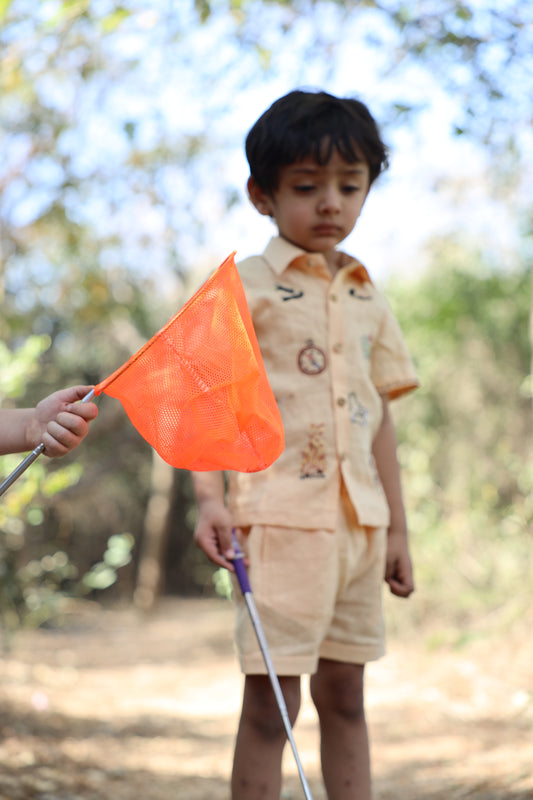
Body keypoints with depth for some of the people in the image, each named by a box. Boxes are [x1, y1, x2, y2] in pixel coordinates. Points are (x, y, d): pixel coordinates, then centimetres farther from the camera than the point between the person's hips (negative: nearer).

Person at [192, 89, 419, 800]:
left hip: (358, 521, 6)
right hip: (281, 515, -5)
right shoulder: (247, 286, -1)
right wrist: (210, 497, -18)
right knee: (270, 701, -5)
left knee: (344, 693, 12)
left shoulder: (368, 299, 16)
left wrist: (397, 528, 17)